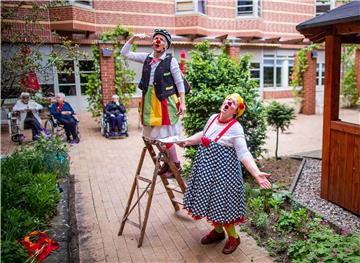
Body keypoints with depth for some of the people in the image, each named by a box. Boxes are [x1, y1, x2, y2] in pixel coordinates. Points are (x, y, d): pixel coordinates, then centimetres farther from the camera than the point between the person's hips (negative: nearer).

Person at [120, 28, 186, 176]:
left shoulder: (171, 60, -6)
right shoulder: (146, 57, 6)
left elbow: (179, 82, -4)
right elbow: (125, 53, 12)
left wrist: (182, 103, -9)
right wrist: (133, 38, 0)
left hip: (165, 101, -5)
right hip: (149, 100, 6)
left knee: (164, 134, -2)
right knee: (155, 133, 12)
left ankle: (176, 165, 17)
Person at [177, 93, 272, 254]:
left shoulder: (236, 128, -18)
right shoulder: (213, 117, 2)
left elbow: (244, 153, -24)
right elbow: (203, 134, 20)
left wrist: (256, 173, -35)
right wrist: (187, 141, 21)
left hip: (223, 168, -7)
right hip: (207, 166, 7)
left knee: (222, 201, 3)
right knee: (211, 199, 17)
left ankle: (233, 237, 27)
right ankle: (218, 230, 39)